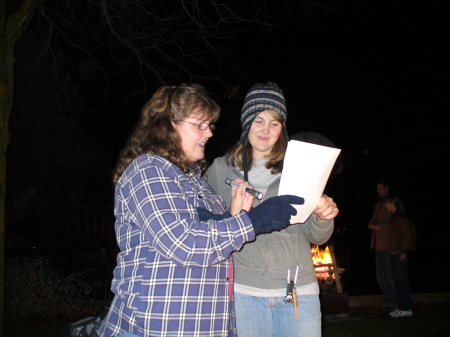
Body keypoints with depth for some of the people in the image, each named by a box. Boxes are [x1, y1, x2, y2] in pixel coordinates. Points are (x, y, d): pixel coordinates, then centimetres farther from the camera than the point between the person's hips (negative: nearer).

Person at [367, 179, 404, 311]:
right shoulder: (378, 205, 21)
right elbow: (371, 222, 20)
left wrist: (379, 226, -9)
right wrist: (373, 225, -3)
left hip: (389, 245, -8)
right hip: (379, 244, 8)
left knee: (390, 275, -6)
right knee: (380, 275, 11)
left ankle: (394, 302, 1)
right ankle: (387, 299, 21)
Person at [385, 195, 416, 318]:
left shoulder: (400, 217, -14)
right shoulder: (395, 217, 16)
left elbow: (408, 235, -19)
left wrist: (404, 251, -17)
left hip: (400, 254, -10)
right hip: (395, 253, 10)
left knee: (401, 281, -7)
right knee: (398, 281, 12)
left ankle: (405, 309, -2)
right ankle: (401, 307, 19)